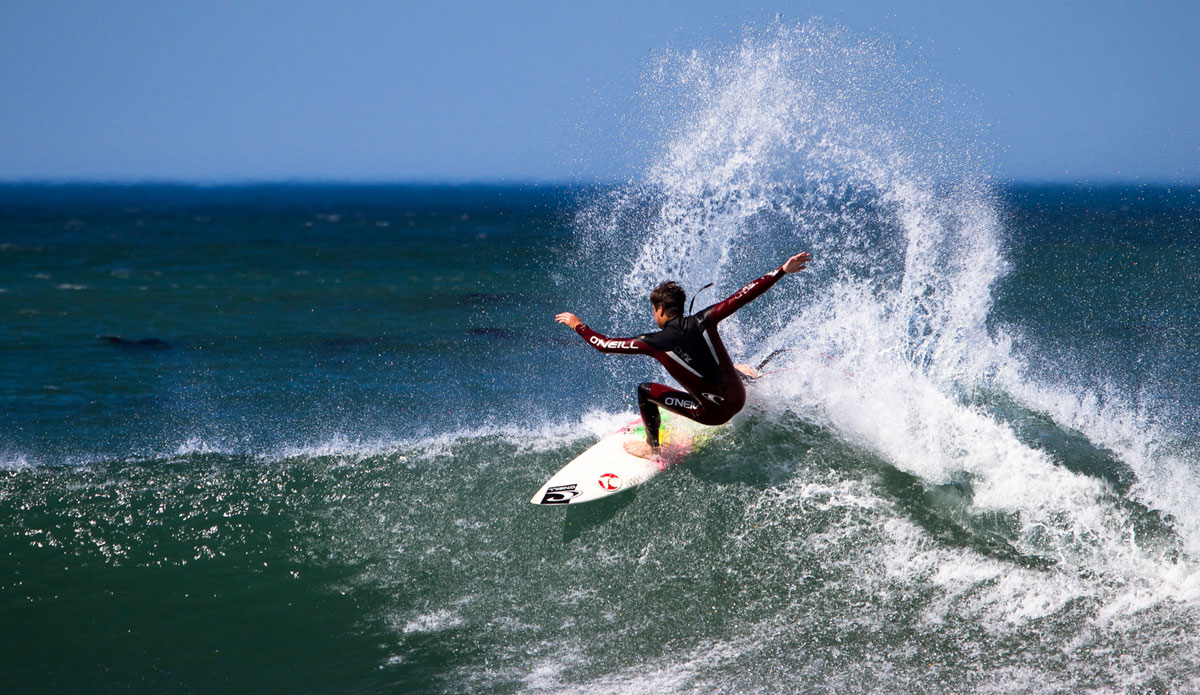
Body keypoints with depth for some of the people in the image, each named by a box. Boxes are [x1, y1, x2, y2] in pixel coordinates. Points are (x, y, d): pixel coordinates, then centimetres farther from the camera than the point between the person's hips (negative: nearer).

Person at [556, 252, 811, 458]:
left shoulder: (656, 343, -16)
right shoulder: (703, 321, -11)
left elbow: (604, 344, -9)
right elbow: (743, 296, -11)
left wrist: (578, 325, 8)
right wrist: (783, 270, -6)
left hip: (714, 413, -5)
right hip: (739, 399, 5)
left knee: (645, 391, 6)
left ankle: (652, 448, 19)